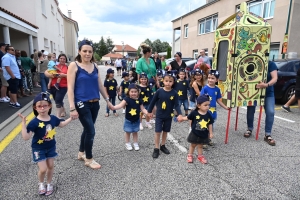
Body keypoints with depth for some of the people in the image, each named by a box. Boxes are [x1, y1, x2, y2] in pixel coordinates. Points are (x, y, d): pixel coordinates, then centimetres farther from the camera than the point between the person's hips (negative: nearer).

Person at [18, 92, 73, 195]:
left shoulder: (53, 118, -11)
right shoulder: (34, 122, -25)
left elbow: (61, 124, 11)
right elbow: (26, 137, -31)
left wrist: (71, 118, 8)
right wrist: (23, 123, -38)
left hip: (51, 147, 4)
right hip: (38, 149, -4)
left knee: (51, 166, 14)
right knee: (43, 169, -5)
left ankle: (49, 183, 38)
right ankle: (41, 183, 28)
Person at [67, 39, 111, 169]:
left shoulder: (94, 66, 7)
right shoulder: (74, 65, -8)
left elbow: (100, 85, 14)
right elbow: (70, 88, -12)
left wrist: (107, 100, 15)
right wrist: (72, 108, -17)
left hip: (95, 103, 6)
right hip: (82, 104, -5)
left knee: (87, 129, 17)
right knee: (91, 131, -3)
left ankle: (81, 153, 38)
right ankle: (89, 159, 18)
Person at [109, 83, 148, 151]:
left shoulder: (139, 100, -7)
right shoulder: (127, 99, -19)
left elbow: (142, 109, 0)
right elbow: (120, 105, -33)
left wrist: (148, 113, -16)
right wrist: (113, 107, -51)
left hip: (136, 120, 3)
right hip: (128, 120, -3)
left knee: (135, 132, 17)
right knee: (128, 132, 13)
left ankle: (135, 143, 34)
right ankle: (127, 143, 32)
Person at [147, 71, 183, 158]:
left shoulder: (174, 93, -9)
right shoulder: (159, 91, -12)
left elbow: (176, 105, -7)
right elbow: (153, 101, -2)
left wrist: (179, 114, -22)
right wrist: (149, 111, 5)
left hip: (169, 116, 2)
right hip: (159, 115, -2)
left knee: (165, 131, 15)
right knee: (158, 132, 1)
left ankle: (162, 146, 34)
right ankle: (156, 149, 14)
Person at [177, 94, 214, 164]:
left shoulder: (208, 115, -10)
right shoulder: (194, 113, -19)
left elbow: (210, 124, 1)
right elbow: (188, 118, -3)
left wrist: (211, 133, 5)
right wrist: (181, 119, -5)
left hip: (204, 134, 2)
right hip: (195, 134, -2)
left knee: (200, 146, 20)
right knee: (193, 145, 17)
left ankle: (200, 156, 39)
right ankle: (190, 155, 35)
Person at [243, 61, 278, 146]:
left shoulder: (271, 64, -6)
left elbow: (275, 78, -15)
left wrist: (266, 85, -35)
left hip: (268, 93, -1)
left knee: (270, 112, -11)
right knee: (250, 111, 6)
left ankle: (267, 135, -1)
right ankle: (249, 129, 29)